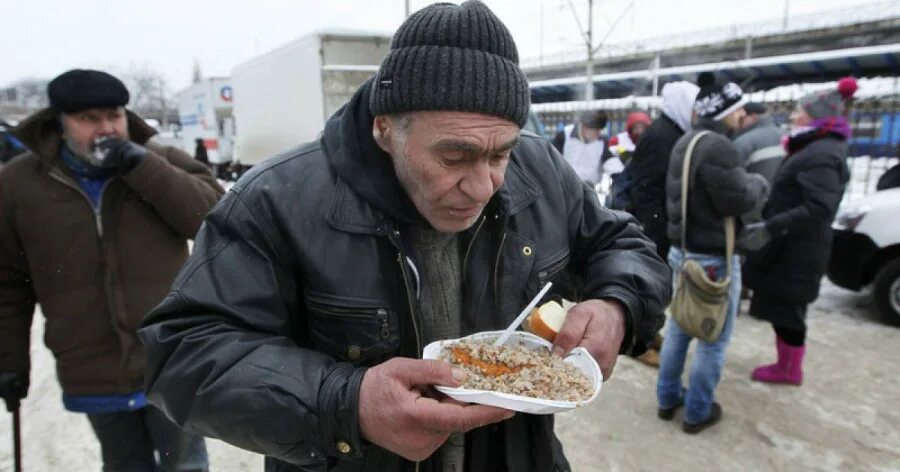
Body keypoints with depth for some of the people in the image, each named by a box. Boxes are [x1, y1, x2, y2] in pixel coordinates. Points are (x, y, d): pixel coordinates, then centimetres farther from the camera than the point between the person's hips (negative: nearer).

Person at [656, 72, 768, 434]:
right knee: (714, 338, 5)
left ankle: (668, 398, 29)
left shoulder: (684, 142, 10)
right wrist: (758, 183, -1)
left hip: (683, 249, 10)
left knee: (678, 327, 18)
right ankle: (697, 412, 18)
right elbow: (737, 200, -21)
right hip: (713, 256, -9)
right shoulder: (717, 146, -22)